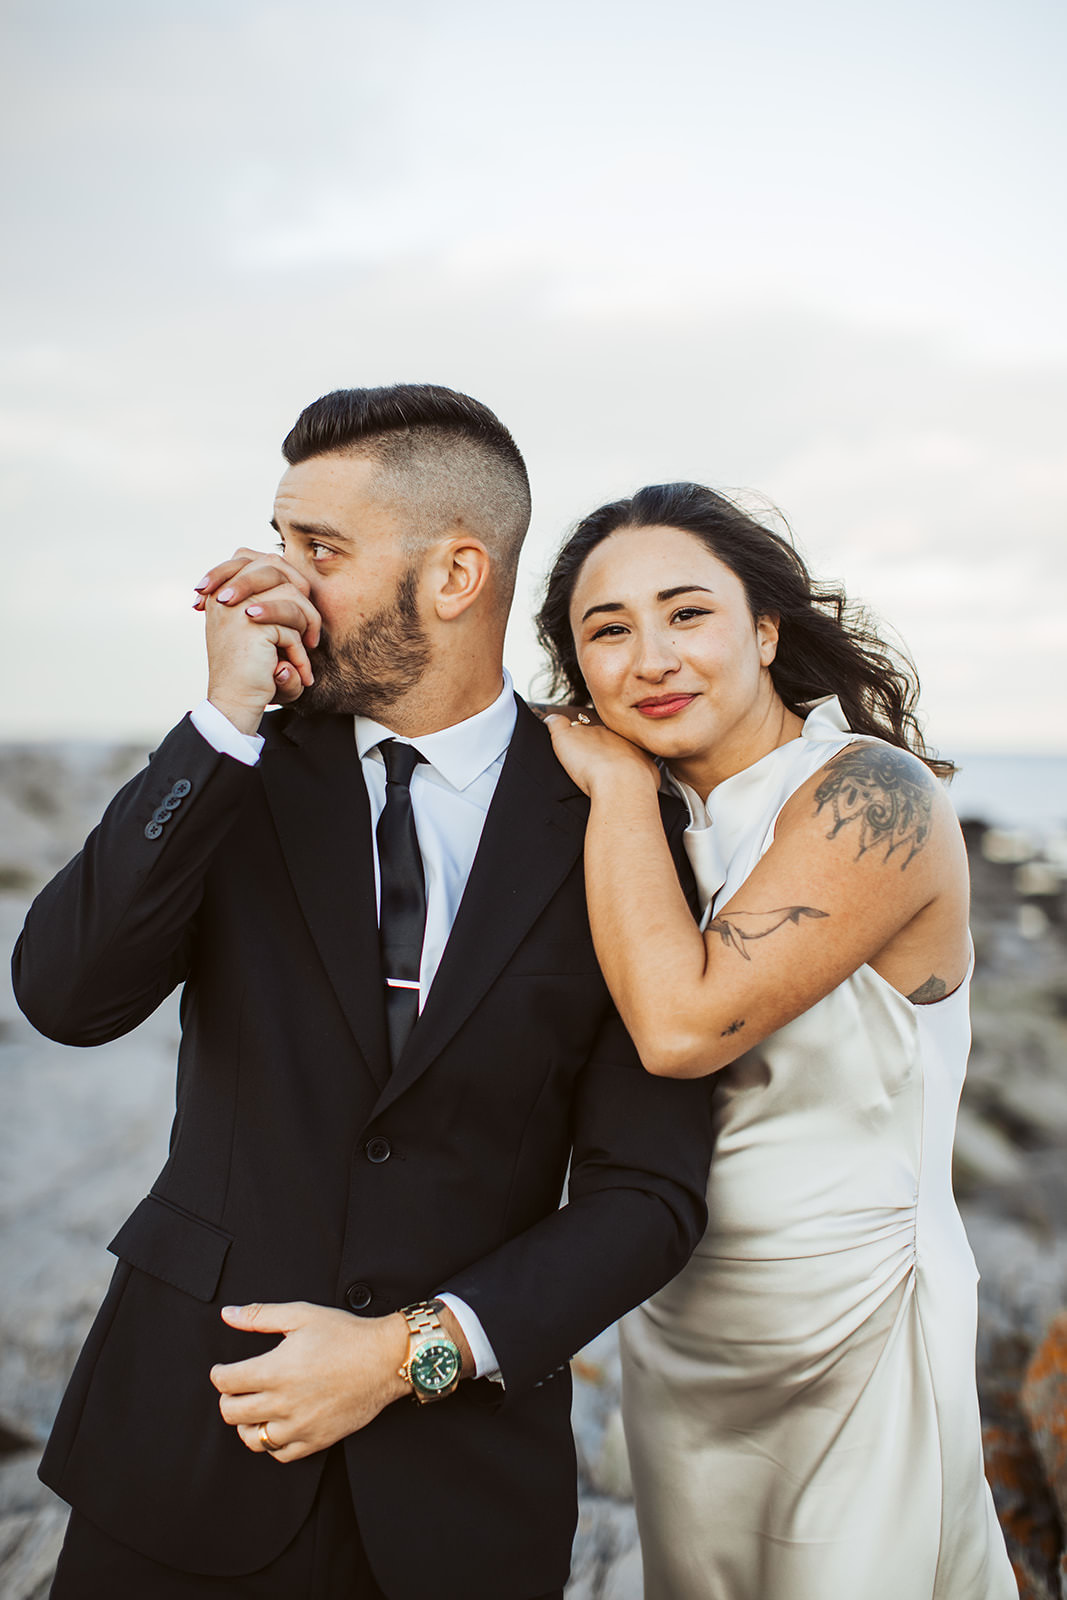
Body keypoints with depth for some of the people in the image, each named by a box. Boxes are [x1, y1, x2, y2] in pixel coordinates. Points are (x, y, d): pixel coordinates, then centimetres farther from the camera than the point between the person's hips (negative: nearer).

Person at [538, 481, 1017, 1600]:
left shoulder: (875, 797, -21)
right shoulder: (663, 822, 2)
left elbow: (682, 1026, -29)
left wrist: (616, 782, -19)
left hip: (853, 1338, -6)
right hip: (678, 1332, 7)